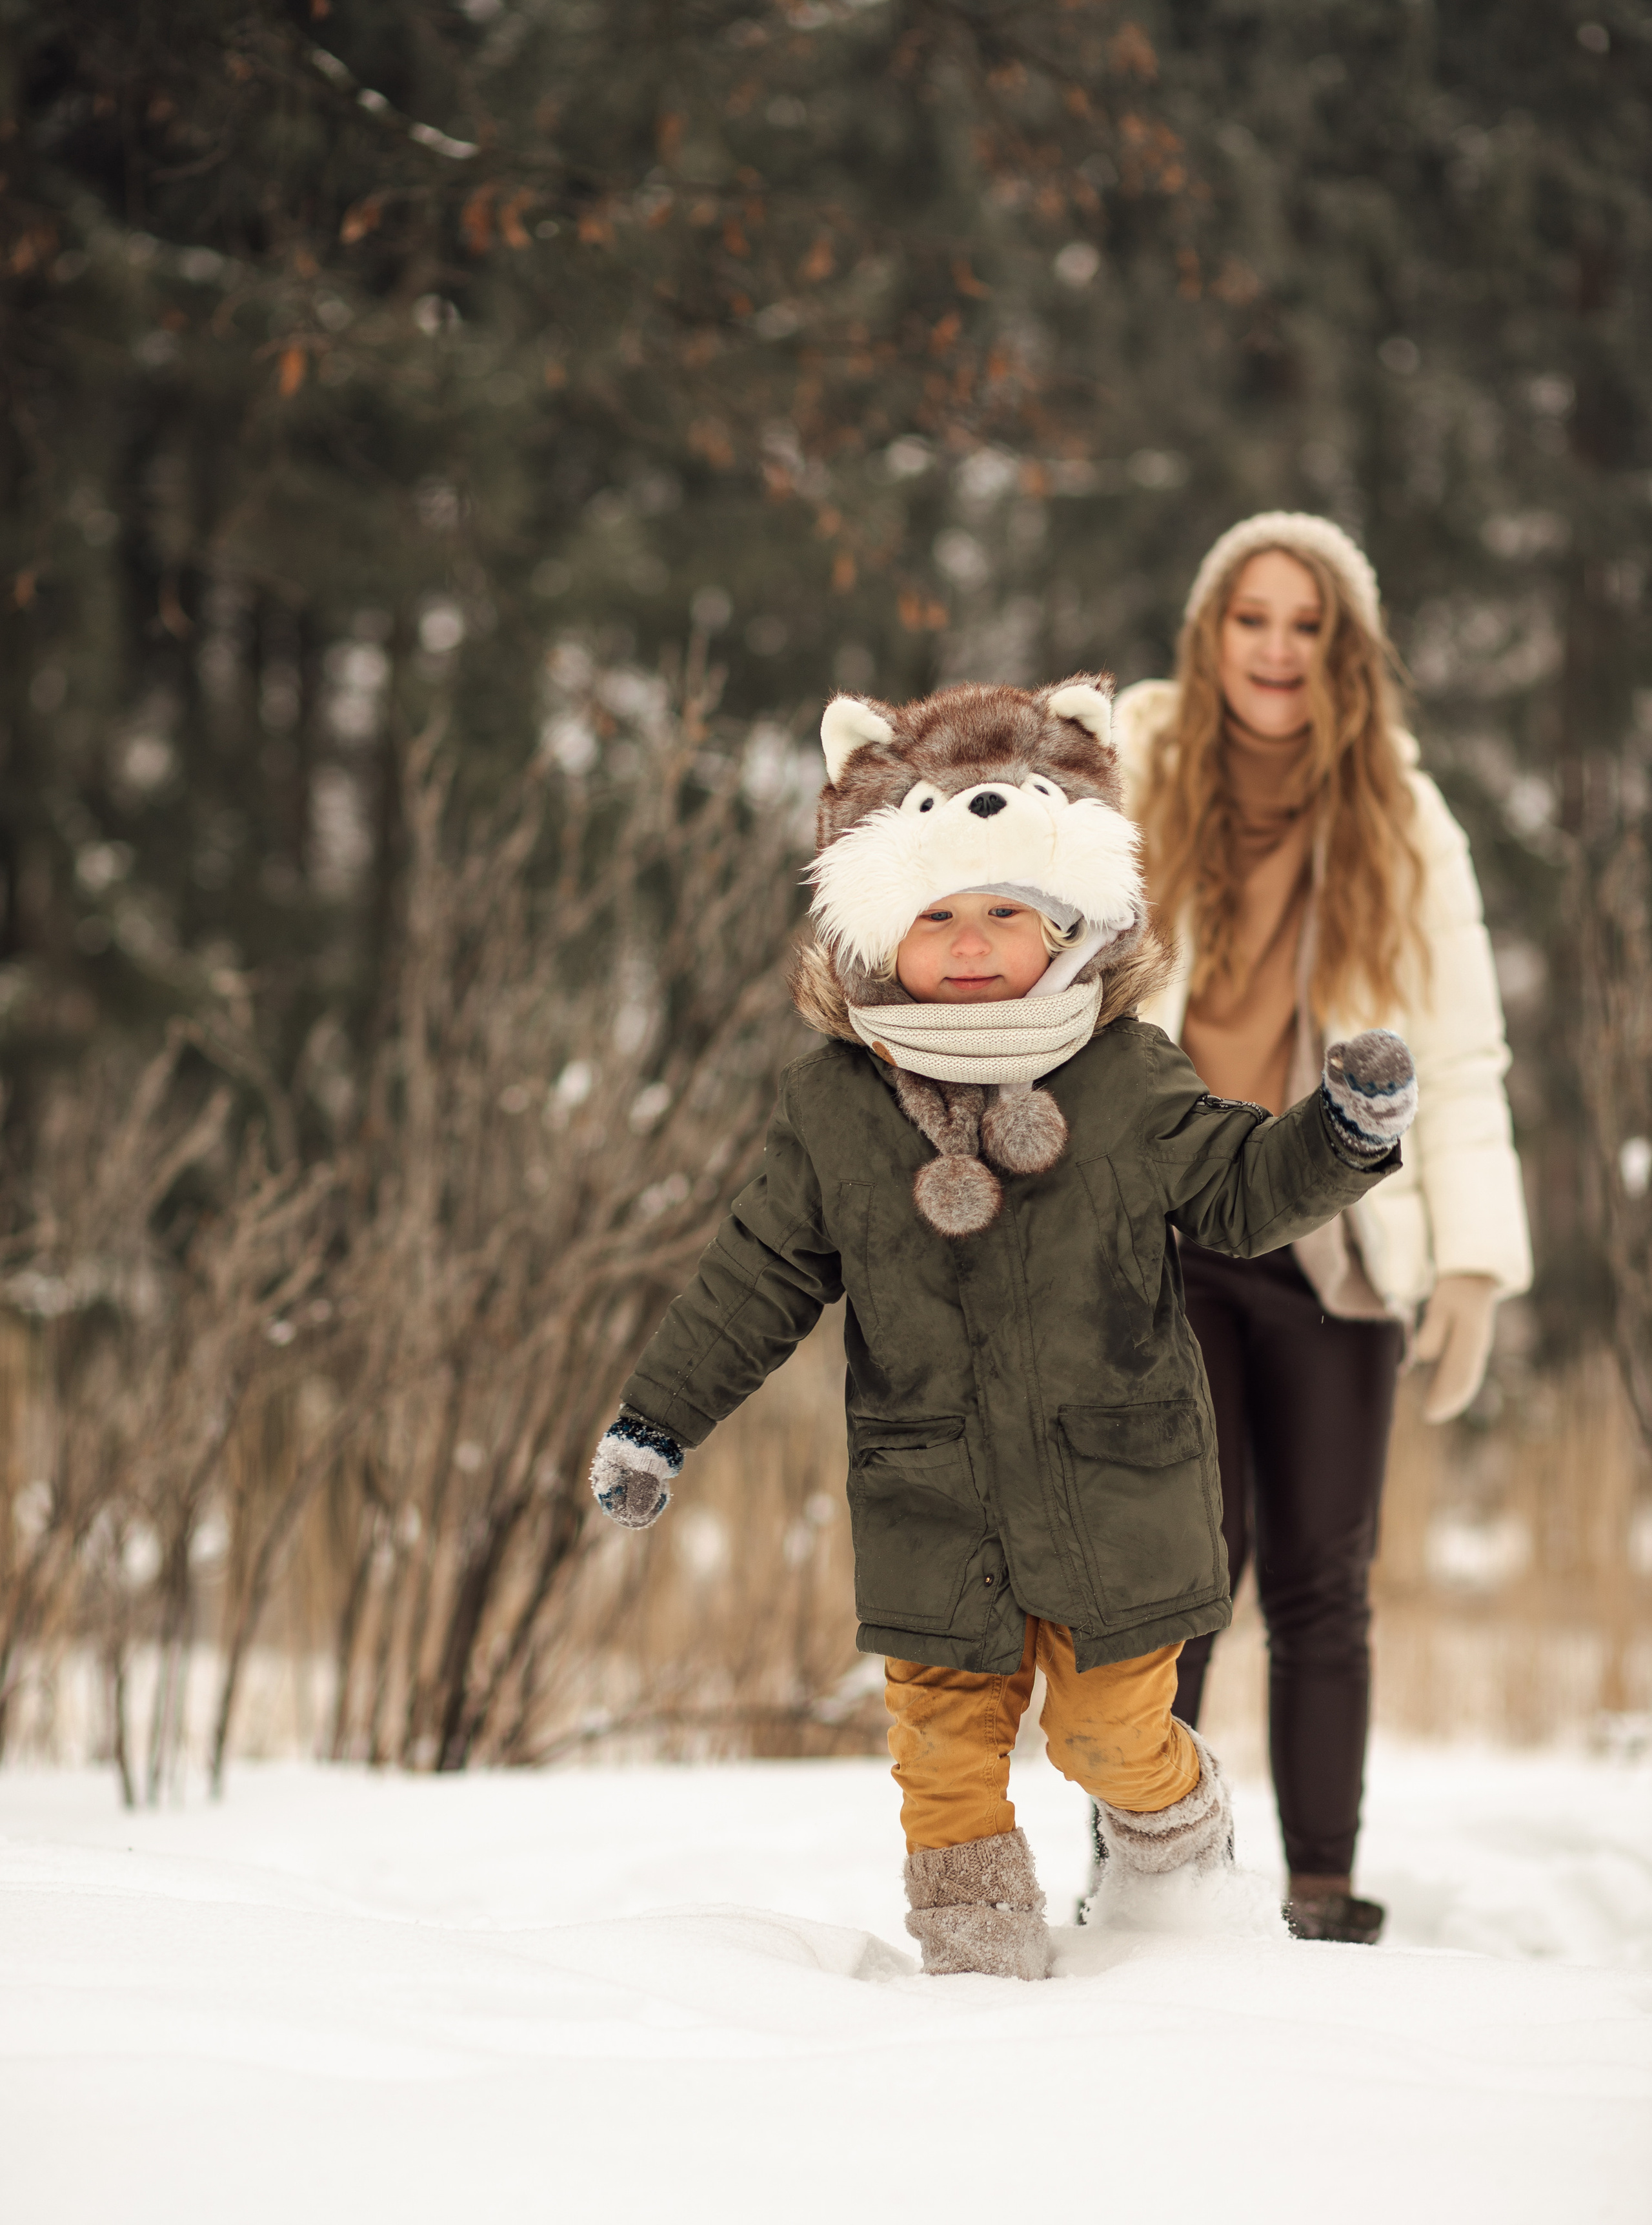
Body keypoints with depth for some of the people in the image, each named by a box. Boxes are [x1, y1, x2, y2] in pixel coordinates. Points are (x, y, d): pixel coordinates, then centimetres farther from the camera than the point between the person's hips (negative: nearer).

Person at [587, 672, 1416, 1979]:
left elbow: (1240, 1191, 2)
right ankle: (979, 1955, 20)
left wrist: (1346, 1135, -17)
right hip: (932, 1515, 1)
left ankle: (1187, 1870, 38)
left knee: (1114, 1734, 8)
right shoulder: (834, 1102, -3)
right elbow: (759, 1278, 5)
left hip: (1114, 1500, -1)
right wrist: (656, 1420, 6)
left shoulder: (1131, 1083, -7)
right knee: (947, 1741, 6)